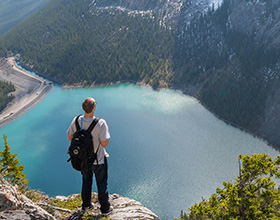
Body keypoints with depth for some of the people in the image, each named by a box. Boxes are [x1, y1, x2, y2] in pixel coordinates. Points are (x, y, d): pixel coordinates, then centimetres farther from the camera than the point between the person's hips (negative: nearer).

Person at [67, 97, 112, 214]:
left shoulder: (76, 121, -16)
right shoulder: (100, 123, -30)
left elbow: (70, 137, -4)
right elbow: (104, 144, -25)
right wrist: (106, 130, -10)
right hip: (98, 160, -4)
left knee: (86, 182, 27)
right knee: (102, 184, 17)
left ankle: (86, 205, 45)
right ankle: (105, 208, 34)